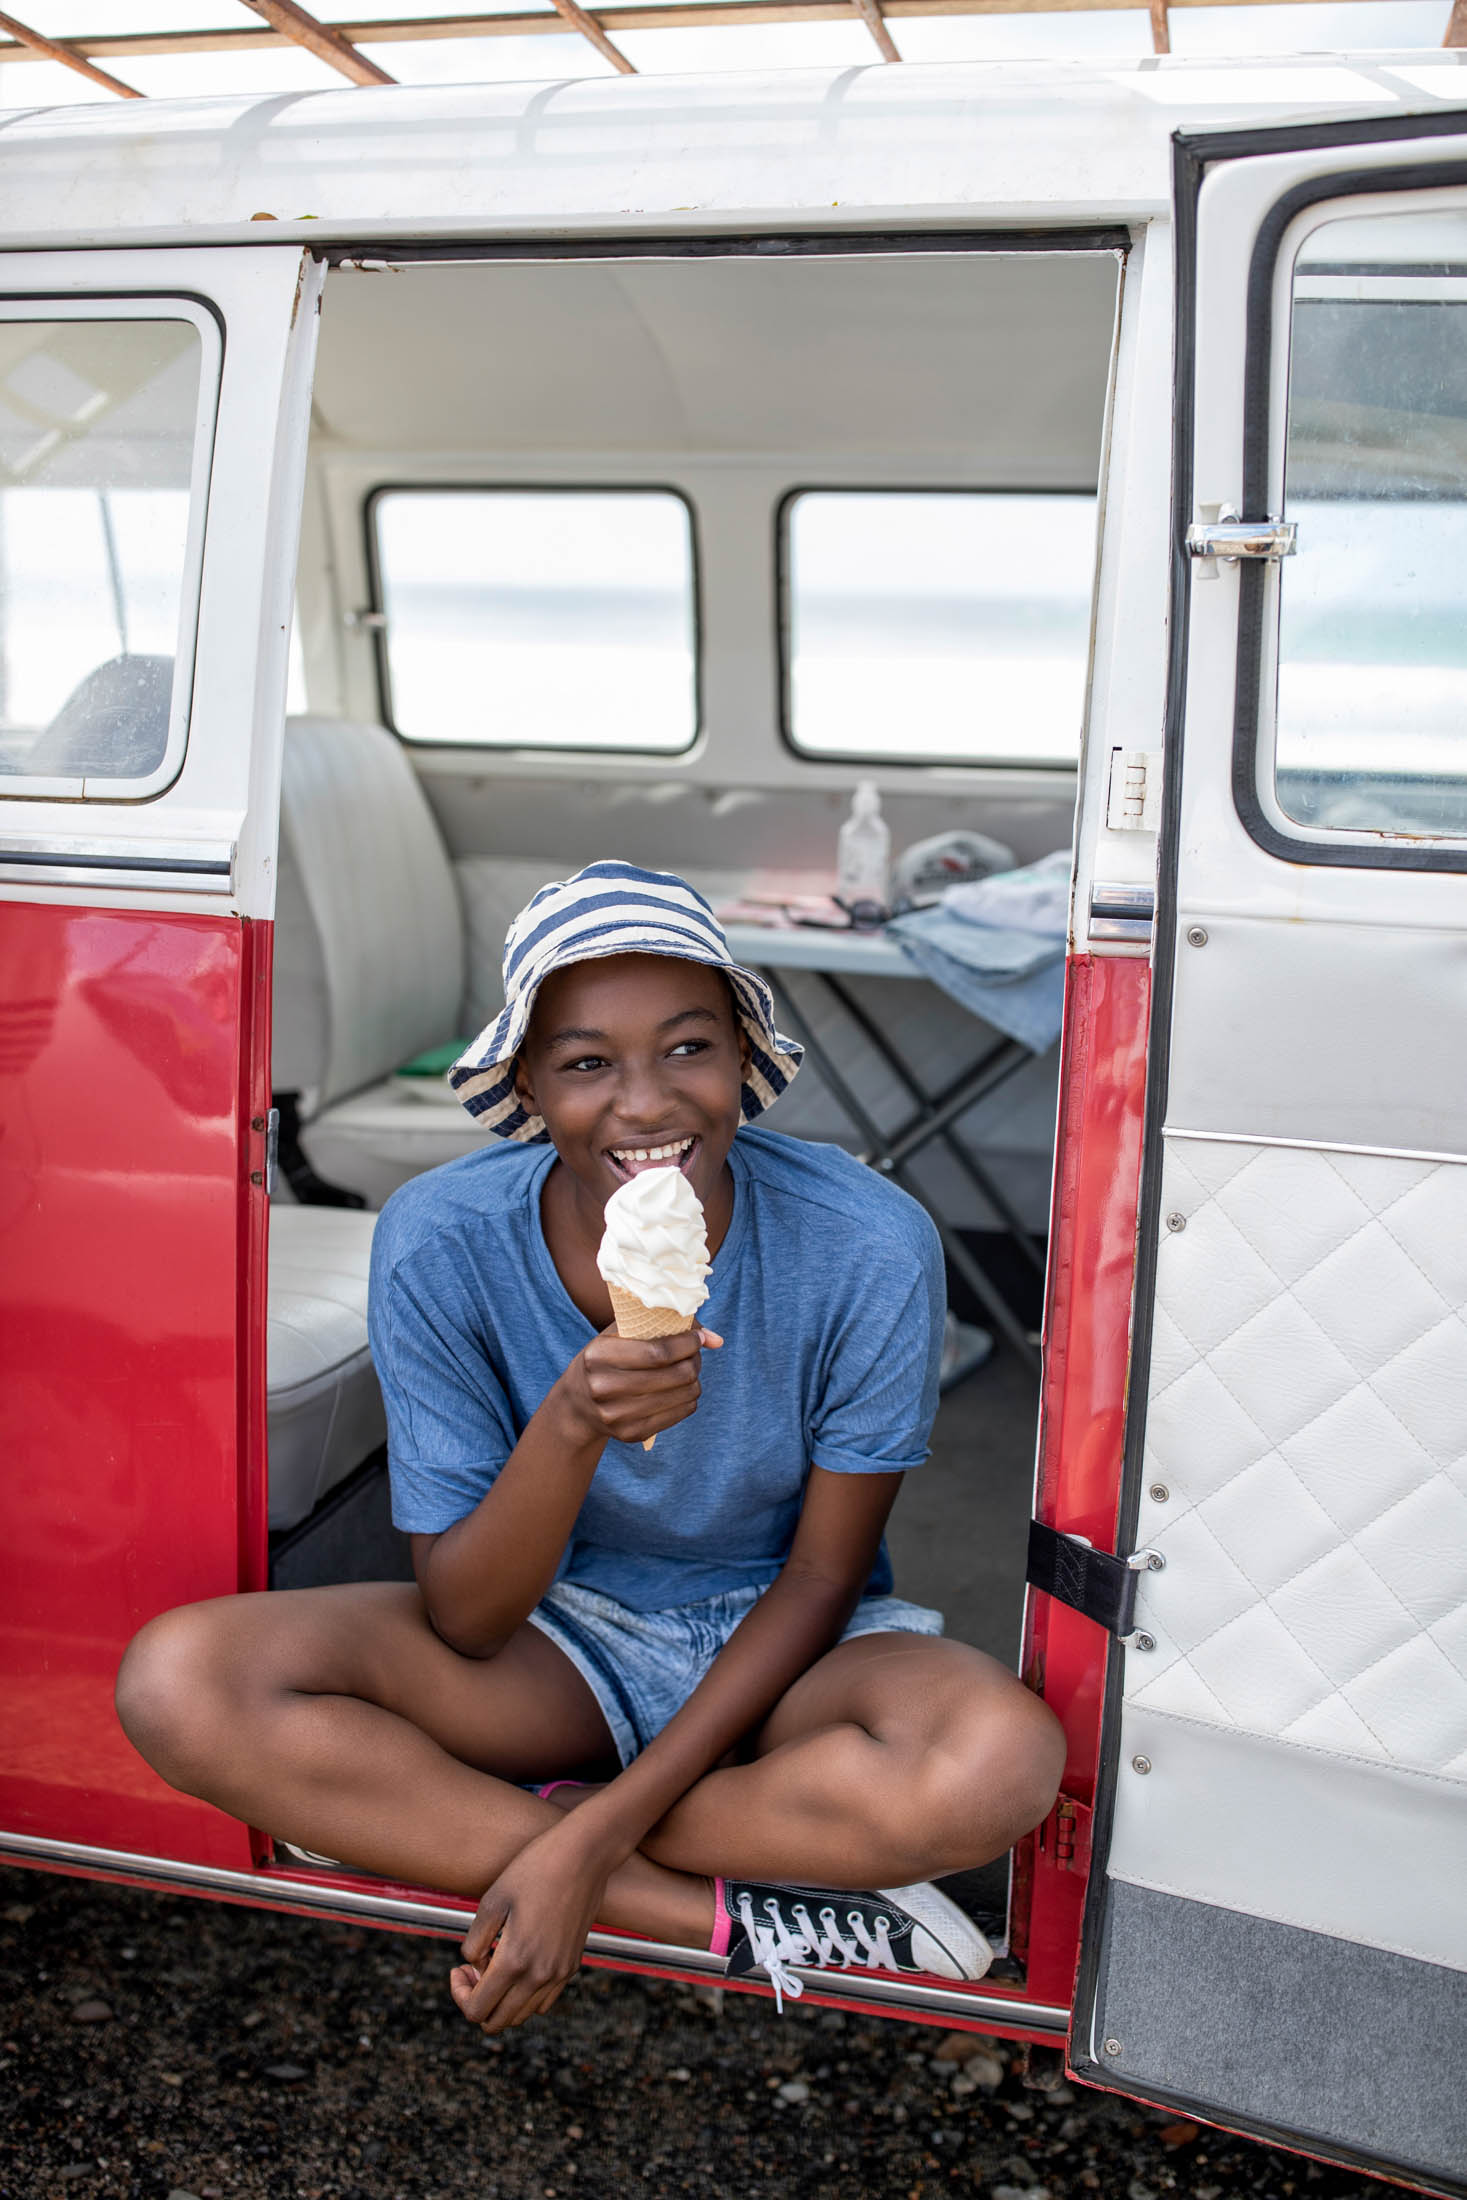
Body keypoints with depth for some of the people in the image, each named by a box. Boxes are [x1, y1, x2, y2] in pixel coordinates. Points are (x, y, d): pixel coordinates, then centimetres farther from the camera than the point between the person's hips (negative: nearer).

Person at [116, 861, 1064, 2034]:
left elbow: (821, 1578, -13)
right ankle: (730, 1916, -19)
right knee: (181, 1680, -24)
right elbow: (465, 1624, -17)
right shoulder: (441, 1242, -20)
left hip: (786, 1653, -1)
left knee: (1000, 1755, -35)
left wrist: (591, 1836, -20)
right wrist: (571, 1426, -38)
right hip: (556, 1646, 2)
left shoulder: (869, 1246, -23)